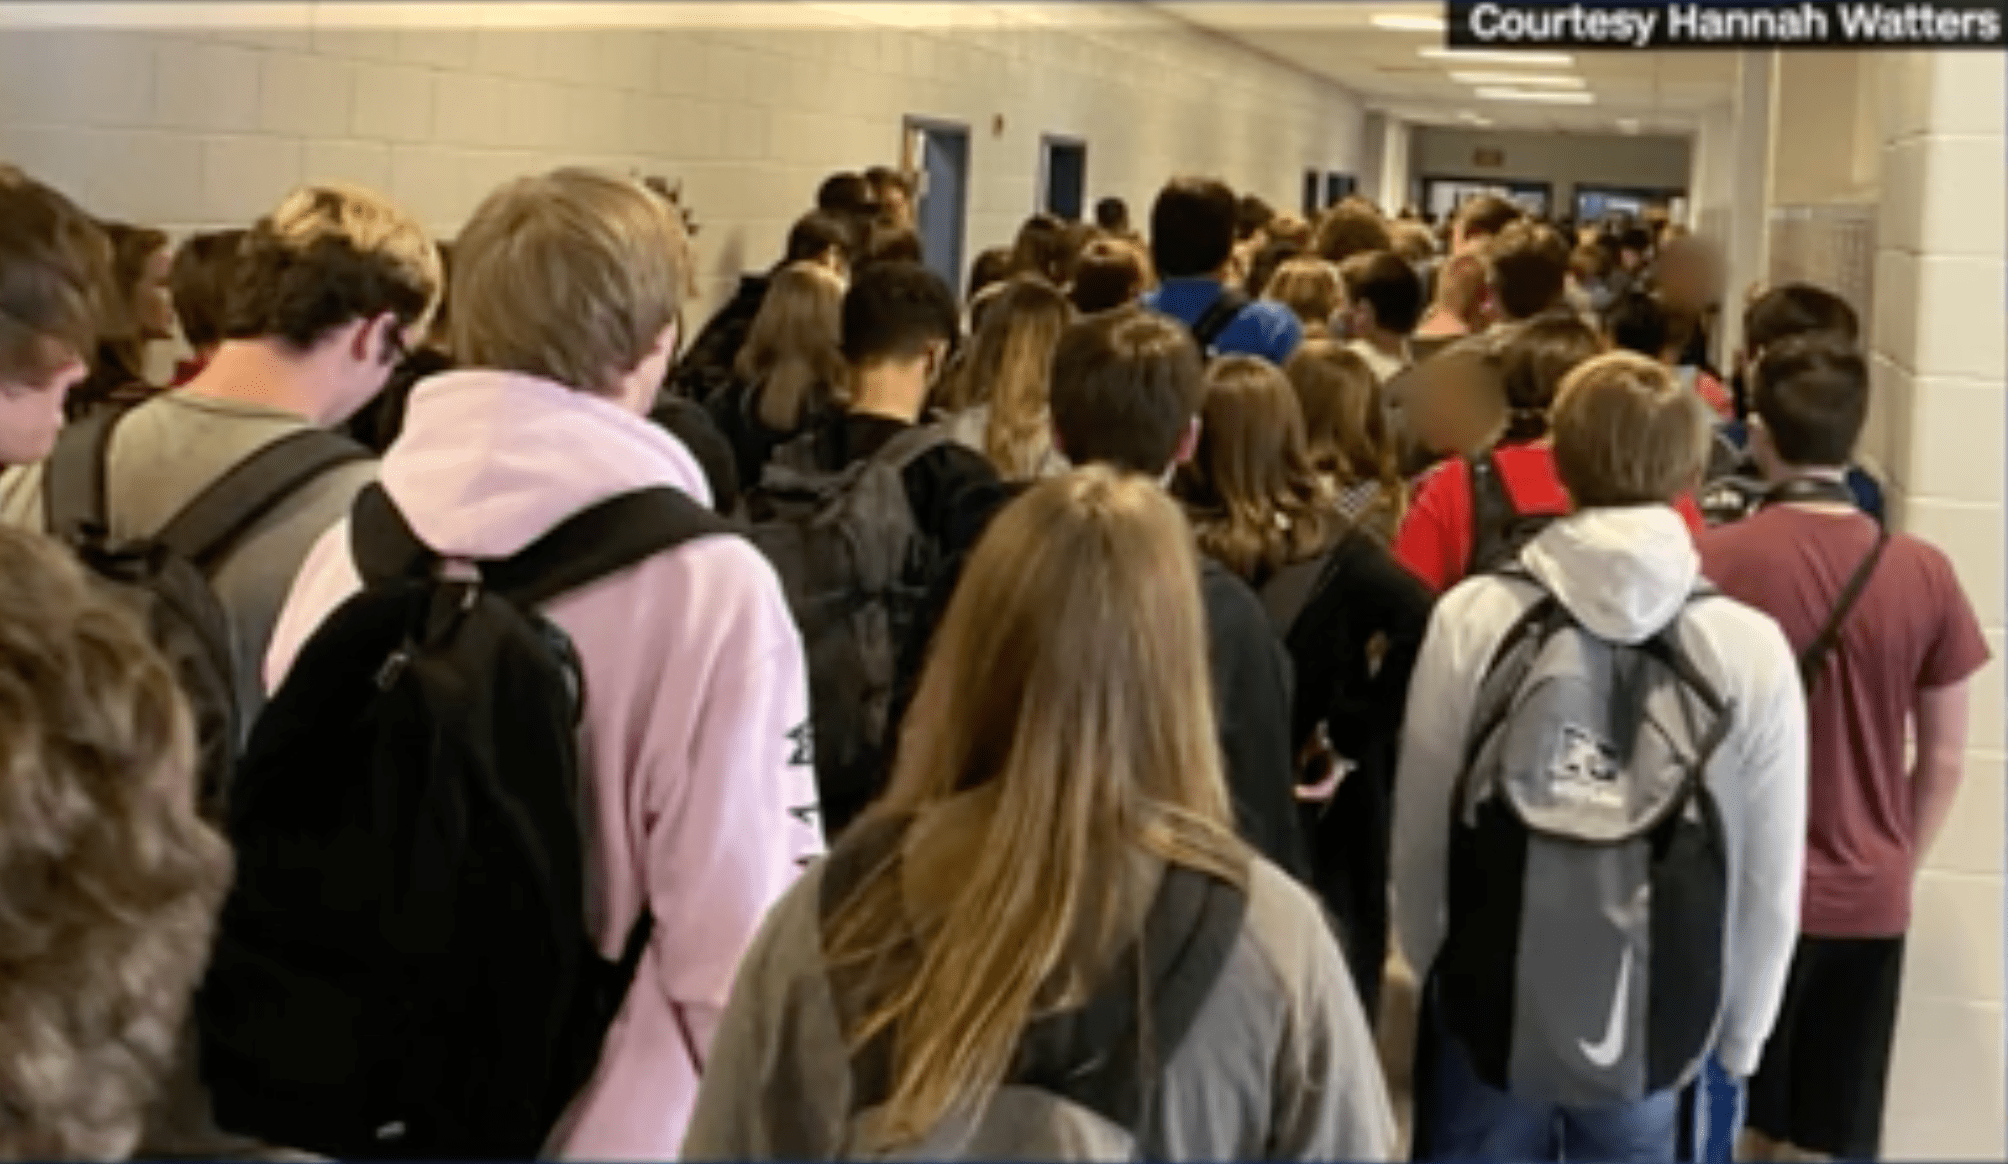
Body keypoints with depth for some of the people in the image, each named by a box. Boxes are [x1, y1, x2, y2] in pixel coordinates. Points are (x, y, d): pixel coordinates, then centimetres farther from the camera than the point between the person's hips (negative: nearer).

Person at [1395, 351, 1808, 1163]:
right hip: (1664, 1037, 0)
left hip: (1487, 1016, 1)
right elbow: (1771, 885, -5)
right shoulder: (1753, 648, -12)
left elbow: (1418, 834, -2)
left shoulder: (1471, 619, -10)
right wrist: (1736, 1039, 9)